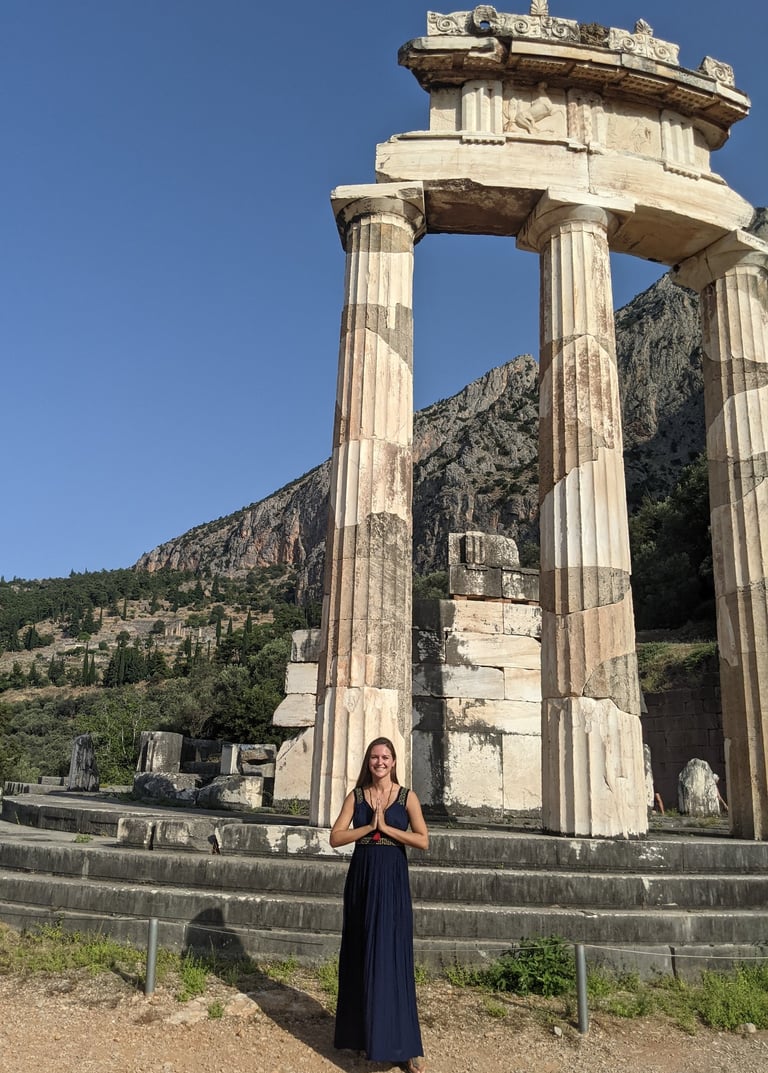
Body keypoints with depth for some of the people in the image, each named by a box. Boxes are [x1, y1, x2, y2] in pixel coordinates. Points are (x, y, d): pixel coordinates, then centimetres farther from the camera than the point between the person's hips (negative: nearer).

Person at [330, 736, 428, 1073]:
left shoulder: (407, 797, -1)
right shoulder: (356, 796, 4)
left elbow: (423, 841, -9)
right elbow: (335, 837, -4)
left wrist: (386, 827, -14)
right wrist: (369, 827, -13)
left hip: (392, 881, -2)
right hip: (361, 878, 2)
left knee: (391, 957, -2)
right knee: (359, 955, 10)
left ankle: (402, 1044, 4)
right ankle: (359, 1030, 25)